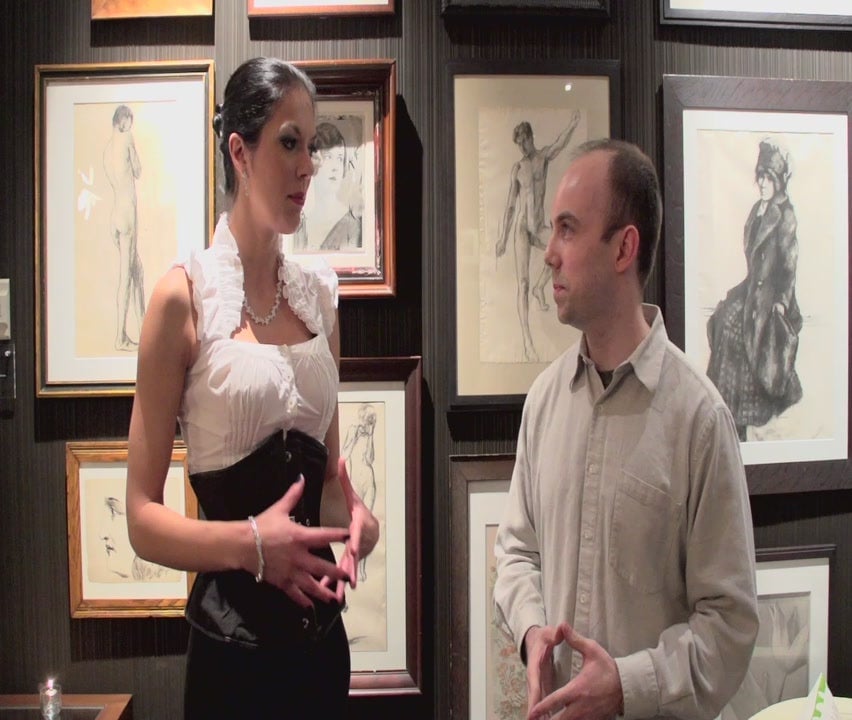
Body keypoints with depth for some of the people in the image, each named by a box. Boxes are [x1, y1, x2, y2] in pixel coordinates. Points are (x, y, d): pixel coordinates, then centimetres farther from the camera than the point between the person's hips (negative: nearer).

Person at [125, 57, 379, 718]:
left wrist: (355, 513, -6)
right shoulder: (184, 297, -12)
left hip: (322, 631, 5)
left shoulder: (319, 293, 4)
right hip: (229, 644, -5)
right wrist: (249, 543, -26)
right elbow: (143, 518, -11)